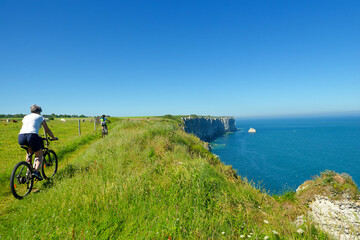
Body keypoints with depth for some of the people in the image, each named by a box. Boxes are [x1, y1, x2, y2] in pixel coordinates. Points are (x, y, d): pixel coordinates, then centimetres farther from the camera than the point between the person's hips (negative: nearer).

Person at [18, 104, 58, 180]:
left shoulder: (26, 117, 30)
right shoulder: (40, 117, 18)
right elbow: (47, 130, 20)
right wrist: (53, 138, 34)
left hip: (20, 137, 5)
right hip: (32, 136, -5)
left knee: (29, 151, 32)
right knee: (39, 155, 13)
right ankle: (36, 171, -10)